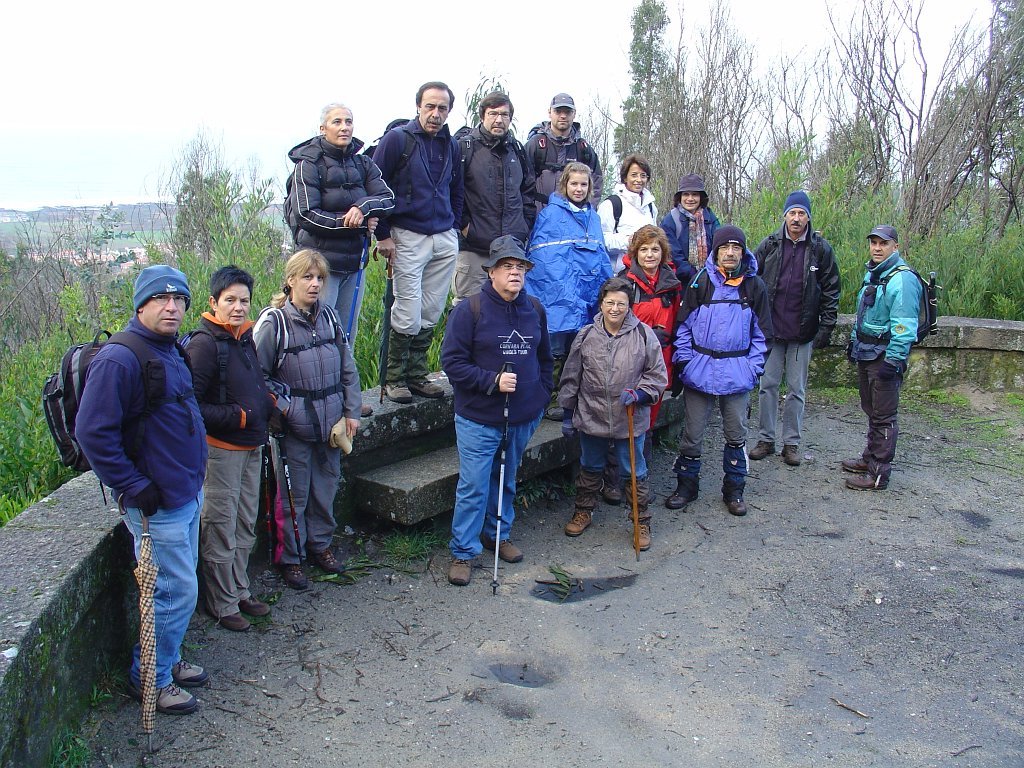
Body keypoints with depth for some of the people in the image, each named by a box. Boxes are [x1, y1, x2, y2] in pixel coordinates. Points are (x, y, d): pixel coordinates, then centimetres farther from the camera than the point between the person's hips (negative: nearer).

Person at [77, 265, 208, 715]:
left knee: (178, 585, 20)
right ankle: (150, 679, 18)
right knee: (177, 591, 0)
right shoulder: (119, 358, -19)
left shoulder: (172, 351, 10)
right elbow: (92, 432, -23)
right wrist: (135, 488, -21)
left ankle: (168, 660, 37)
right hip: (157, 503, -9)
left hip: (187, 492, 9)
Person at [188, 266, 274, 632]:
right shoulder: (204, 343, -17)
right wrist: (237, 416, -20)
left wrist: (270, 401, 3)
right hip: (220, 449, -8)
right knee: (221, 530, 3)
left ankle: (240, 591, 34)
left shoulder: (246, 336, 8)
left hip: (251, 447, 9)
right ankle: (223, 605, 18)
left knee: (245, 527, 19)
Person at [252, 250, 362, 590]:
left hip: (331, 422, 5)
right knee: (294, 495, 5)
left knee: (326, 488, 16)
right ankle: (290, 558, 22)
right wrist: (284, 407, -12)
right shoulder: (273, 321, -10)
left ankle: (320, 545, 35)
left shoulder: (329, 316, 4)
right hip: (294, 426, -5)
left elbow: (348, 368, 9)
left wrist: (352, 411, 6)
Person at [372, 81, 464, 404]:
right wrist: (383, 234, -9)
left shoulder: (451, 145, 12)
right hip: (408, 238, -5)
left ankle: (417, 375, 21)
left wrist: (454, 226, 15)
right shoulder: (397, 139, -4)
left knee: (431, 314, 8)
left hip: (445, 241, 5)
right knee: (408, 315, -6)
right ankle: (394, 378, 9)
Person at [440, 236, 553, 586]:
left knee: (506, 481, 20)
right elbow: (452, 361, -14)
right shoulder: (470, 310, -12)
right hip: (479, 418, -5)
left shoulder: (534, 309, 6)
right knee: (474, 486, -2)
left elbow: (544, 357, 19)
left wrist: (541, 392, 10)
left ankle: (498, 535, 39)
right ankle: (463, 552, 12)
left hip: (523, 417, 5)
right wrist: (492, 381, -21)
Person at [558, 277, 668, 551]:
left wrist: (639, 394, -17)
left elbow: (658, 375, 0)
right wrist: (567, 414, 6)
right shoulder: (586, 336, -3)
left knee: (635, 473, 10)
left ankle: (642, 522, 26)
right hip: (591, 417, 2)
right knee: (590, 468, 20)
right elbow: (571, 378, 5)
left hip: (630, 420, -2)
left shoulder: (644, 335, -7)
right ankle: (583, 512, 39)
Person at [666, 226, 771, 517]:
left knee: (736, 433, 10)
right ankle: (686, 484, 22)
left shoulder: (754, 285, 3)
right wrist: (684, 361, -4)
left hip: (737, 372, 1)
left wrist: (754, 367, 1)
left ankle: (734, 490, 24)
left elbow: (761, 332, 8)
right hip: (700, 369, -1)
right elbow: (684, 325, 2)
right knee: (692, 432, 7)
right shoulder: (701, 282, -2)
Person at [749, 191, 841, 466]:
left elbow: (831, 290, 1)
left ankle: (791, 443, 18)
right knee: (768, 385, 7)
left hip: (802, 331, -1)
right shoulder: (770, 244, 0)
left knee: (796, 389, 7)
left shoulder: (821, 249, -2)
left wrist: (826, 326, -4)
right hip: (771, 328, 1)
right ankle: (765, 439, 18)